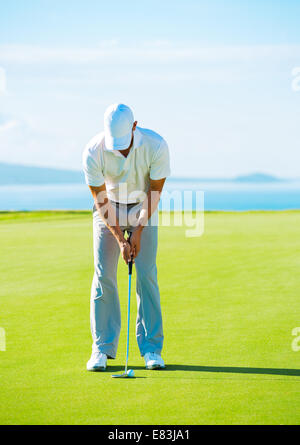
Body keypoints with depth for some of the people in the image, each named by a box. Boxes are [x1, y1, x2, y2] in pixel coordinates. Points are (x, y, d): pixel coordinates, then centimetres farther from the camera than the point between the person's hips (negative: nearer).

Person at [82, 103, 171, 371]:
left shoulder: (156, 146, -26)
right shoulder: (93, 152, -26)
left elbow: (155, 192, -15)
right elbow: (101, 200, -18)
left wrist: (137, 233, -20)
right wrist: (120, 239, -23)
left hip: (143, 208, 0)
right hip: (109, 209, 0)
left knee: (146, 274, -9)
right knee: (104, 274, -8)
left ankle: (151, 348, -3)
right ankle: (102, 349, -2)